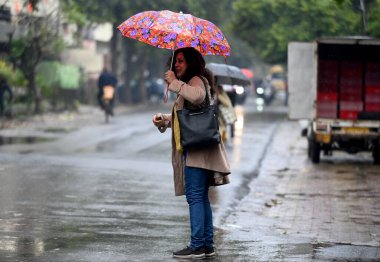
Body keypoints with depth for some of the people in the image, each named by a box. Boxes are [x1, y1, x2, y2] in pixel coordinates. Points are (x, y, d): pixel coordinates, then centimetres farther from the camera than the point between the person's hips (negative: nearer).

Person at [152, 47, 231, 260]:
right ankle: (208, 244, 15)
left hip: (198, 148, -11)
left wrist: (175, 82, -21)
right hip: (193, 148, 11)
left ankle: (197, 246, -11)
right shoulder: (189, 84, 24)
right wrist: (164, 119, 10)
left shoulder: (196, 80, -7)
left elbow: (197, 96, -32)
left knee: (195, 196, -11)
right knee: (201, 197, 12)